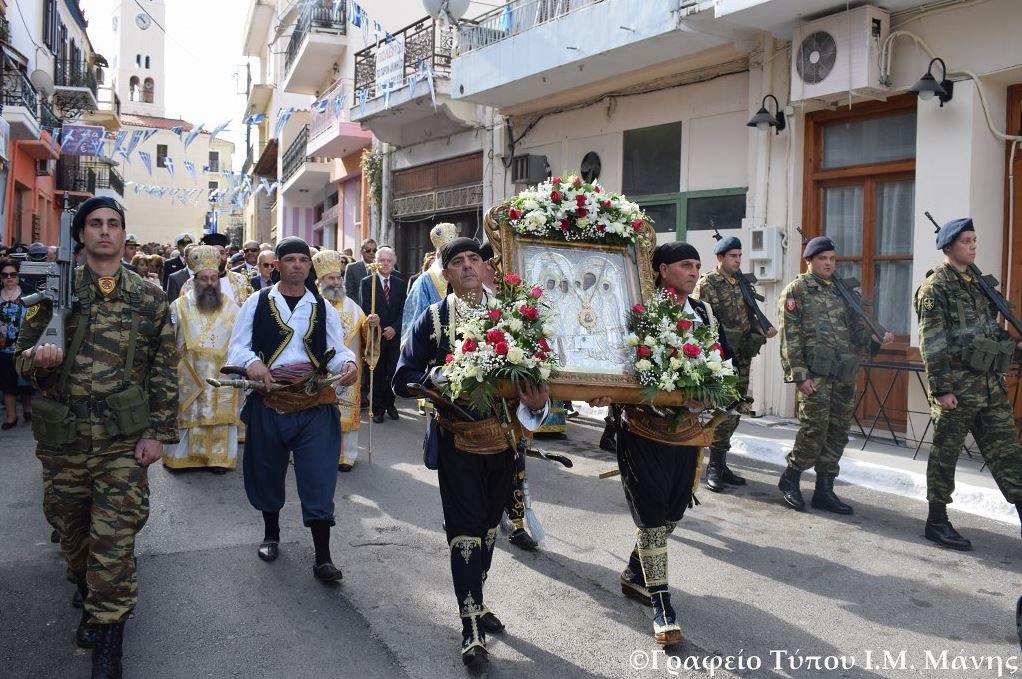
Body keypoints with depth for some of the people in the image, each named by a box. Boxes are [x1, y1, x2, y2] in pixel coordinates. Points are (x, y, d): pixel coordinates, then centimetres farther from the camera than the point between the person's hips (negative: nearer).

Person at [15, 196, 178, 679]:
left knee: (114, 537, -2)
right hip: (62, 434, 2)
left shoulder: (150, 298, 2)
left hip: (124, 437, -2)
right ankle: (89, 595, 44)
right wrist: (36, 357, -19)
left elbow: (165, 370, 1)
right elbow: (22, 351, 6)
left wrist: (159, 433, -4)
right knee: (70, 526, 17)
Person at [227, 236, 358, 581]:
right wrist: (252, 362, -20)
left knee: (319, 479, -4)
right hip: (268, 401, 1)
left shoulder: (323, 307, 10)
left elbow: (336, 350, 8)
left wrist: (348, 364, -16)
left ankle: (323, 557, 4)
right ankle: (271, 534, 40)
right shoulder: (257, 302, 6)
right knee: (267, 472, 15)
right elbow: (237, 347, 3)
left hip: (315, 404, 0)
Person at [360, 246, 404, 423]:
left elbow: (403, 310, 6)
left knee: (393, 372, 3)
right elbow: (365, 309, -5)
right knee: (377, 373, 3)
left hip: (394, 334, 2)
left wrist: (394, 328, -6)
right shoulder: (367, 282, 1)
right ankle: (378, 408, 11)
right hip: (375, 334, -2)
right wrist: (372, 320, -24)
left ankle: (389, 404, 17)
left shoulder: (400, 283, 9)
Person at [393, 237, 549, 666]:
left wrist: (536, 398, -22)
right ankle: (471, 626, 12)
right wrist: (440, 378, -25)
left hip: (503, 435, 3)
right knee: (465, 529, 0)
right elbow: (402, 378, -5)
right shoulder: (432, 318, -3)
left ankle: (474, 601, 38)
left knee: (489, 524, 18)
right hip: (457, 439, -3)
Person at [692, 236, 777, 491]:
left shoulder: (743, 284, 15)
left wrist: (762, 331, 3)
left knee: (734, 412, 10)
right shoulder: (706, 285, -6)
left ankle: (720, 465, 20)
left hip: (741, 359, 7)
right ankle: (715, 467, 2)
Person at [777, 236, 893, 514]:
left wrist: (877, 341, -2)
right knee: (814, 431, -7)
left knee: (838, 433, 7)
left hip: (846, 374, 6)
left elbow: (856, 330, 19)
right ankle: (790, 479, 13)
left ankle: (824, 490, 17)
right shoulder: (796, 290, -1)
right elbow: (790, 337, -8)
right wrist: (799, 375, -14)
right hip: (815, 373, -6)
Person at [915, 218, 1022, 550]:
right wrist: (940, 389, -18)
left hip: (992, 385, 7)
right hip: (956, 387, -7)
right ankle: (937, 522, 14)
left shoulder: (979, 283, 16)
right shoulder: (935, 287, -8)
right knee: (945, 455, 3)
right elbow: (932, 343, -14)